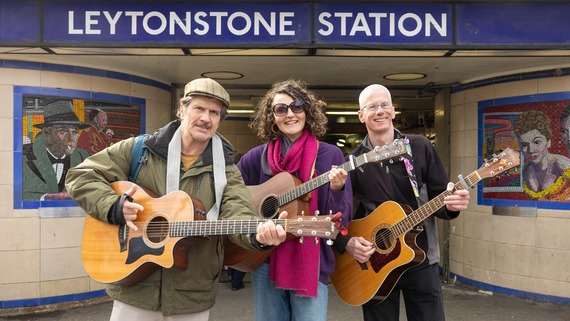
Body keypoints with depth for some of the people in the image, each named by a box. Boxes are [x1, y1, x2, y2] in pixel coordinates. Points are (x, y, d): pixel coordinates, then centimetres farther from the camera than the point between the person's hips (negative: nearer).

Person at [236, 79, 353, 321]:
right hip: (265, 261, 2)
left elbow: (341, 220, -6)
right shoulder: (258, 157, 0)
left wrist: (337, 190, -24)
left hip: (312, 263, -1)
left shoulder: (330, 155, -3)